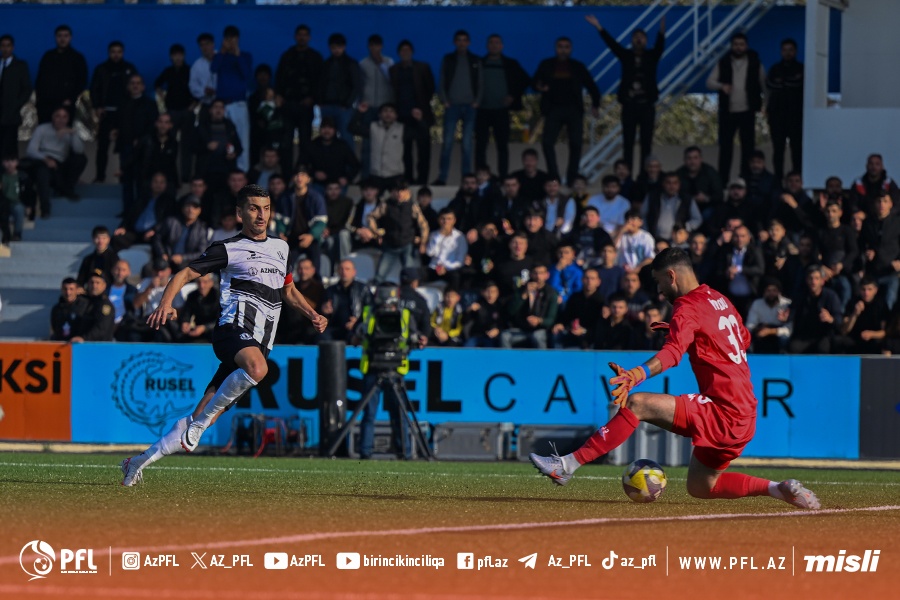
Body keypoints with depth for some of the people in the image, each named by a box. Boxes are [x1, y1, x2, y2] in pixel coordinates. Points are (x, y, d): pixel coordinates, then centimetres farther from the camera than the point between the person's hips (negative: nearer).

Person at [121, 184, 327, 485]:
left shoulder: (280, 247, 23)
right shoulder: (229, 249, 4)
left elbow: (289, 291, 35)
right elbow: (185, 274, 0)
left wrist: (313, 315, 17)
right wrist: (166, 303, -19)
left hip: (259, 343, 5)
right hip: (235, 326, -5)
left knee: (202, 420, -3)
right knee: (257, 368, -40)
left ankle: (141, 460, 6)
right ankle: (202, 418, -25)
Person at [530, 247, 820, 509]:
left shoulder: (688, 306, -10)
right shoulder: (720, 300, 17)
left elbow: (673, 351, -30)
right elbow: (743, 339, 36)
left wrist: (637, 375, -48)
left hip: (723, 413, -9)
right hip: (745, 416, 9)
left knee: (637, 404, -16)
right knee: (700, 486, 22)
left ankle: (568, 464, -22)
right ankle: (779, 489, 14)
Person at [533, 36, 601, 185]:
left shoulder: (578, 67, 8)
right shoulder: (546, 65, 7)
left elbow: (591, 86, 13)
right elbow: (535, 82, 8)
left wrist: (595, 105, 6)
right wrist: (539, 87, -15)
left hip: (574, 110, 1)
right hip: (554, 109, -1)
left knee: (576, 144, -4)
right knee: (547, 142, -13)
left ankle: (572, 179, 6)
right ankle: (554, 177, -3)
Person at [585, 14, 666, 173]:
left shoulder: (652, 56, 6)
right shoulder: (626, 56, 8)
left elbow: (659, 45, -11)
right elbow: (611, 43, 2)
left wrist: (662, 30, -31)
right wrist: (599, 27, -7)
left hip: (647, 104, -1)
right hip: (629, 104, 1)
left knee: (646, 142, -1)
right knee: (628, 142, 1)